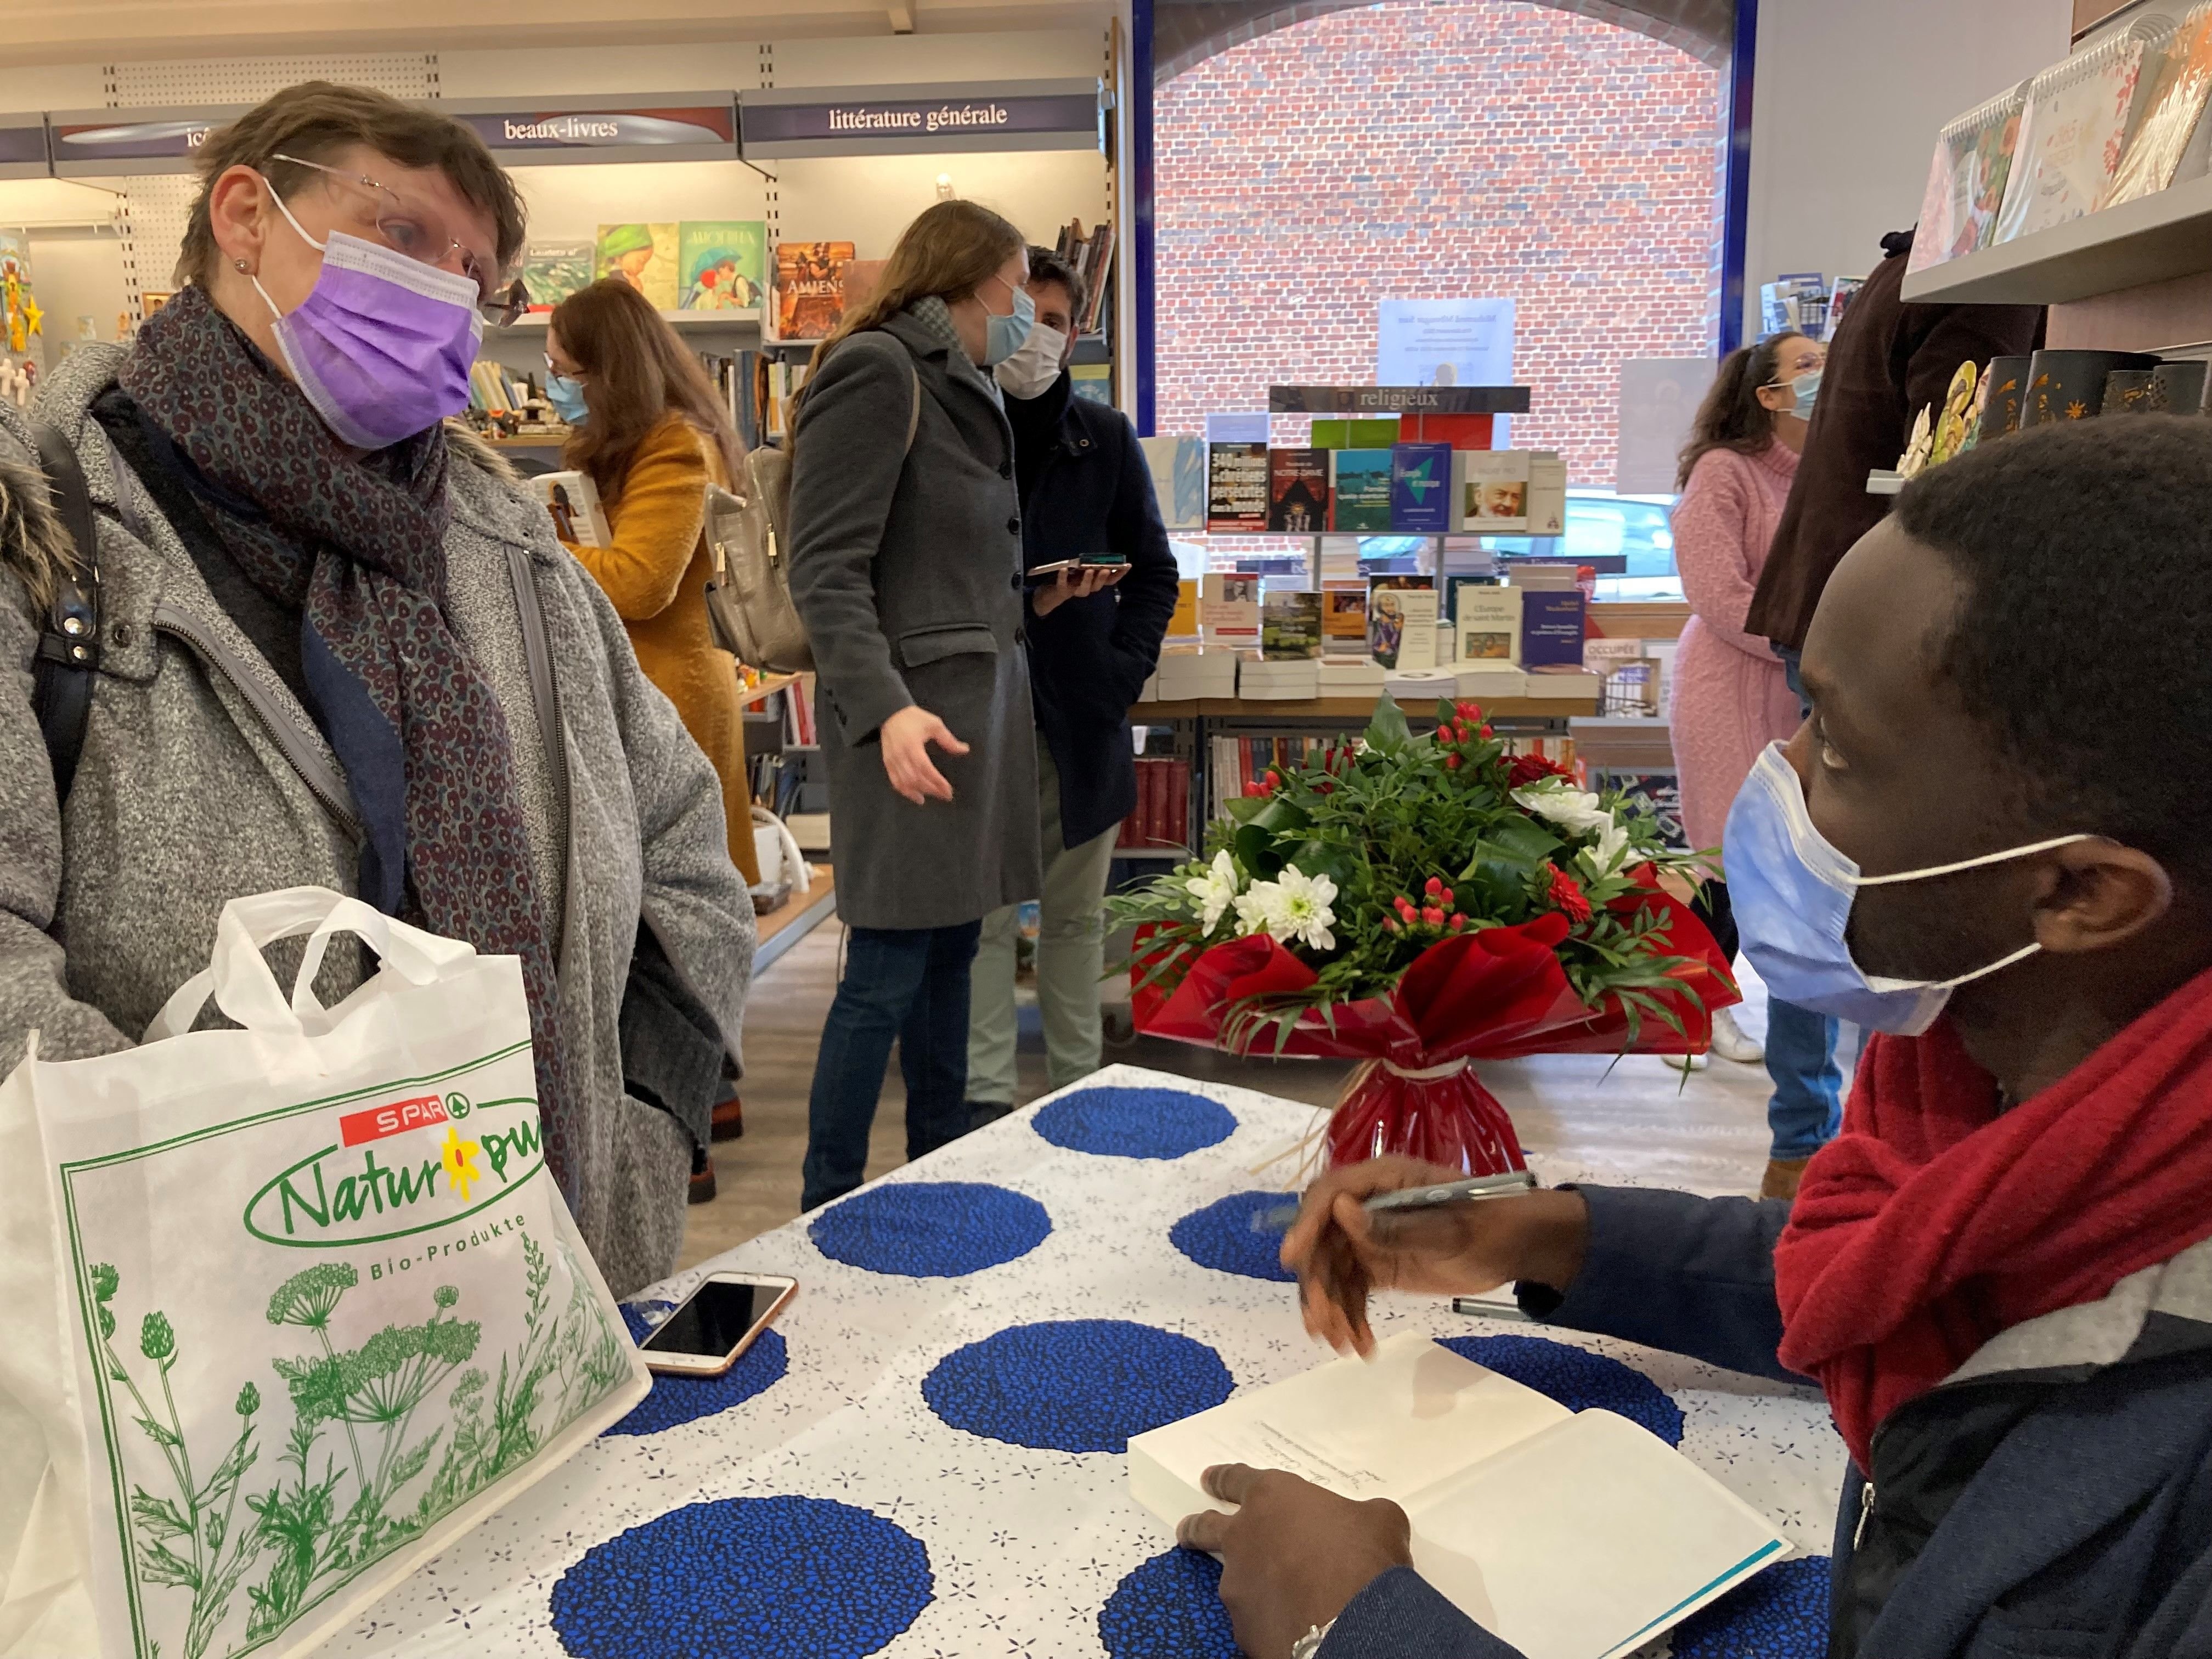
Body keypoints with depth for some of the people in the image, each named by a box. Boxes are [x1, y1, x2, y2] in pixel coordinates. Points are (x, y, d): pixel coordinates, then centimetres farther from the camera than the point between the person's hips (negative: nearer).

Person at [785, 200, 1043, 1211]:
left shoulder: (963, 389, 19)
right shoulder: (875, 371, -8)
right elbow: (825, 570, -16)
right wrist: (884, 707, -27)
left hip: (982, 699, 9)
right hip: (914, 714, -9)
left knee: (953, 948, 12)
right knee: (889, 973, -5)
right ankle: (829, 1213, 6)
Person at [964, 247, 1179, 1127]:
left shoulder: (1106, 438, 7)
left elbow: (1153, 570, 12)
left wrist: (1122, 673, -1)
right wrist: (1016, 606, -16)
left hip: (1083, 717, 3)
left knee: (1076, 915, 12)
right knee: (984, 914, 1)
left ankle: (1079, 1086, 22)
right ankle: (985, 1095, 9)